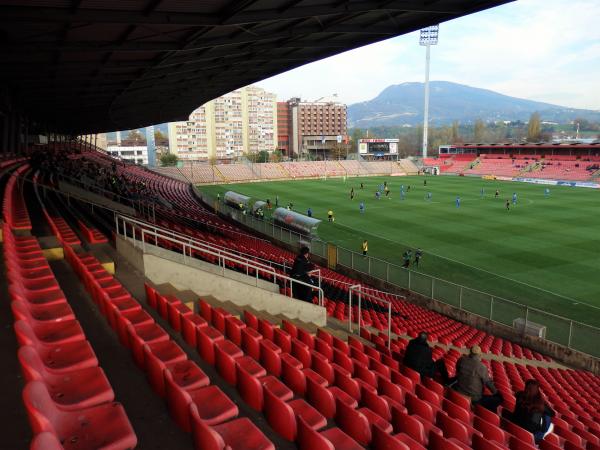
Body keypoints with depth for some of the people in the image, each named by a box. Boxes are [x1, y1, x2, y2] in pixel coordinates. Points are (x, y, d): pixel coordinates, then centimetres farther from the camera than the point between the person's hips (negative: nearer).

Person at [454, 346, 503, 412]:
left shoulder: (461, 360, -7)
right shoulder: (481, 367, -19)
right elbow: (488, 382, -6)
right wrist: (496, 393, 10)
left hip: (458, 393, 6)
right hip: (474, 399, -5)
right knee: (498, 399, 3)